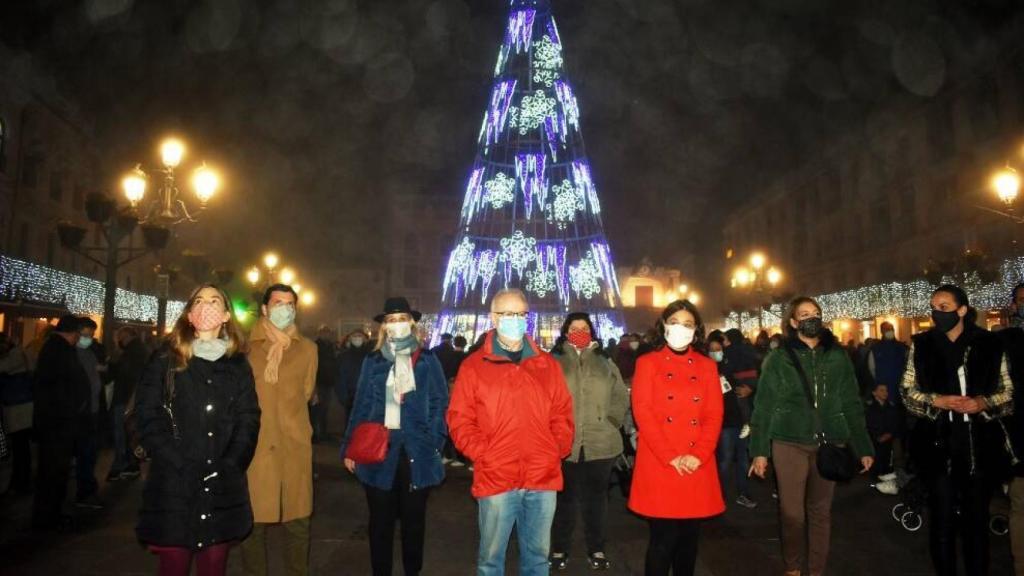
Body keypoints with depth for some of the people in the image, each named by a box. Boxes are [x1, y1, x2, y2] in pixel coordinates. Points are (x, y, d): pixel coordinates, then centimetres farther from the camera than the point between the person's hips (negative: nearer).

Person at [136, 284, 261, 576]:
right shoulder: (165, 360, 4)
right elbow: (149, 418, -4)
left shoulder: (238, 365, 10)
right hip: (174, 489, -2)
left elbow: (248, 420, 5)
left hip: (223, 491, 2)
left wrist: (229, 467, -9)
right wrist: (182, 467, -13)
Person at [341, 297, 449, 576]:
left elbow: (440, 403, 1)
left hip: (416, 450, 0)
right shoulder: (373, 362, 6)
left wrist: (434, 442, -9)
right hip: (379, 448, 1)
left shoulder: (427, 360, 3)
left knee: (414, 519, 13)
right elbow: (361, 406, 6)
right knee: (381, 520, 11)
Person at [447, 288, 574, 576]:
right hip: (496, 479, -2)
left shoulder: (547, 364, 9)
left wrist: (557, 451, -1)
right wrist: (484, 455, -12)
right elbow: (459, 420, -2)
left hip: (543, 478, 3)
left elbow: (562, 414, 12)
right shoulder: (474, 366, 0)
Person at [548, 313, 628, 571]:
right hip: (563, 442, -2)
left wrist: (608, 424, 2)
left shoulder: (605, 362, 11)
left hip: (600, 443, 2)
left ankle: (596, 549, 27)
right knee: (564, 498, 8)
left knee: (596, 497, 12)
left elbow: (621, 398, 11)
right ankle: (559, 549, 23)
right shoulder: (553, 361, 2)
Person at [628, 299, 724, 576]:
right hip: (658, 465, -3)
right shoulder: (648, 362, 3)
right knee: (663, 537, -1)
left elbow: (714, 415, 4)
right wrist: (670, 457, -12)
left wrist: (698, 455, -9)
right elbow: (643, 413, -6)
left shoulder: (707, 366, 11)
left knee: (689, 535, 10)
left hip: (698, 466, 3)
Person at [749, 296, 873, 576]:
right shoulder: (778, 358, 0)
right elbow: (763, 407, -1)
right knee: (792, 511, 2)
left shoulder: (838, 356, 7)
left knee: (821, 510, 9)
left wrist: (863, 447, 4)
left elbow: (852, 404, 9)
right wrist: (759, 450, -6)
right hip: (790, 444, -2)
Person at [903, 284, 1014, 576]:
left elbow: (1008, 392, 6)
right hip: (939, 443, 0)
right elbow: (908, 391, 5)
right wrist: (936, 400, -13)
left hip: (980, 444, 0)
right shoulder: (921, 344, 3)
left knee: (977, 516, 11)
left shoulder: (989, 344, 1)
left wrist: (984, 402, -13)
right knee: (942, 517, 7)